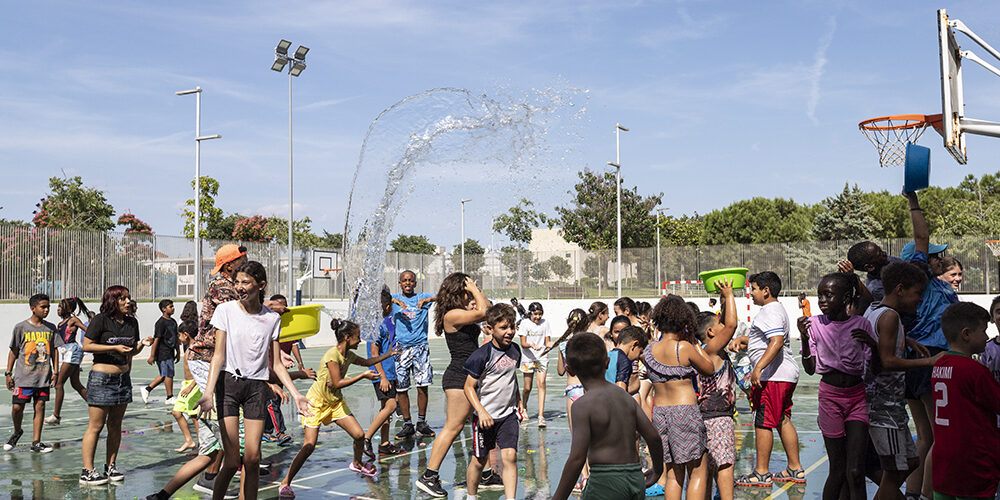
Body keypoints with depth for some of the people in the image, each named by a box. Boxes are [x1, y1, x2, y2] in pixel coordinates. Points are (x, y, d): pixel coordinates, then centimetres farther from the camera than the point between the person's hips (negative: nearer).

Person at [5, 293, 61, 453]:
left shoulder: (50, 328, 8)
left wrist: (56, 372, 6)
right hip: (23, 376, -2)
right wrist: (8, 373, 2)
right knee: (17, 407, -3)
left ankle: (36, 443, 8)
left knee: (40, 407, 2)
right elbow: (14, 351, 3)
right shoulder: (21, 327, -1)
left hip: (43, 377, 3)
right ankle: (17, 432, 27)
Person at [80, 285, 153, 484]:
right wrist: (115, 348, -17)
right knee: (96, 426, -4)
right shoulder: (101, 320, -8)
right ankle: (87, 471, 2)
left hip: (123, 378, 6)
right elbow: (86, 345, -11)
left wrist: (142, 344, -3)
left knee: (115, 425, 11)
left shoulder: (132, 322, 10)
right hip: (101, 378, -6)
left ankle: (111, 466, 20)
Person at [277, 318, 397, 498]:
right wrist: (363, 376, -25)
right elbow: (338, 383, -27)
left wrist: (388, 354, 20)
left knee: (359, 435, 1)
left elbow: (366, 362, 22)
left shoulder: (349, 355, 1)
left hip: (336, 401, 7)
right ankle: (285, 484, -2)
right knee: (309, 446, -14)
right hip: (317, 402, -7)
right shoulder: (332, 355, -24)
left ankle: (357, 464, 32)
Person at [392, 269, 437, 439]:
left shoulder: (422, 297, 8)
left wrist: (428, 300, -22)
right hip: (401, 347, 1)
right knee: (401, 388, 0)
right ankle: (407, 424, 10)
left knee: (422, 385, -3)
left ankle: (422, 422, 11)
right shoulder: (395, 299, 10)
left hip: (420, 347, 0)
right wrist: (394, 300, -21)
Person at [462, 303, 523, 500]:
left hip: (508, 414, 4)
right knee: (479, 461, 9)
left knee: (510, 457, -8)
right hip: (485, 416, -4)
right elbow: (469, 387, -13)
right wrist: (481, 412, -23)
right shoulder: (482, 355, -17)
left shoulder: (515, 350, 2)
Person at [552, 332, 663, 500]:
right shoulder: (626, 397, 8)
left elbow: (577, 459, -17)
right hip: (636, 480, 7)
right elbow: (654, 437, 9)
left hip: (606, 481, -7)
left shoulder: (583, 405, -12)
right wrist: (658, 469, 29)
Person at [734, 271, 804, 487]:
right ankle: (795, 469, 19)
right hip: (786, 374, 11)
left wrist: (758, 368, -31)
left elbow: (777, 341, -26)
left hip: (772, 376, -11)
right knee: (783, 421, 14)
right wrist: (742, 340, 31)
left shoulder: (770, 311, -13)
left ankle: (761, 473, 1)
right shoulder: (776, 309, 20)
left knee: (763, 423, -5)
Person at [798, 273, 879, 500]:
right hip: (830, 397, -1)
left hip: (858, 396, 1)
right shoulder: (814, 324, -1)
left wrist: (872, 344, -15)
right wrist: (804, 338, -17)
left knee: (855, 472, -6)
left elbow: (877, 368, 4)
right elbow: (810, 369, -3)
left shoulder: (861, 324, 1)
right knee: (838, 471, 3)